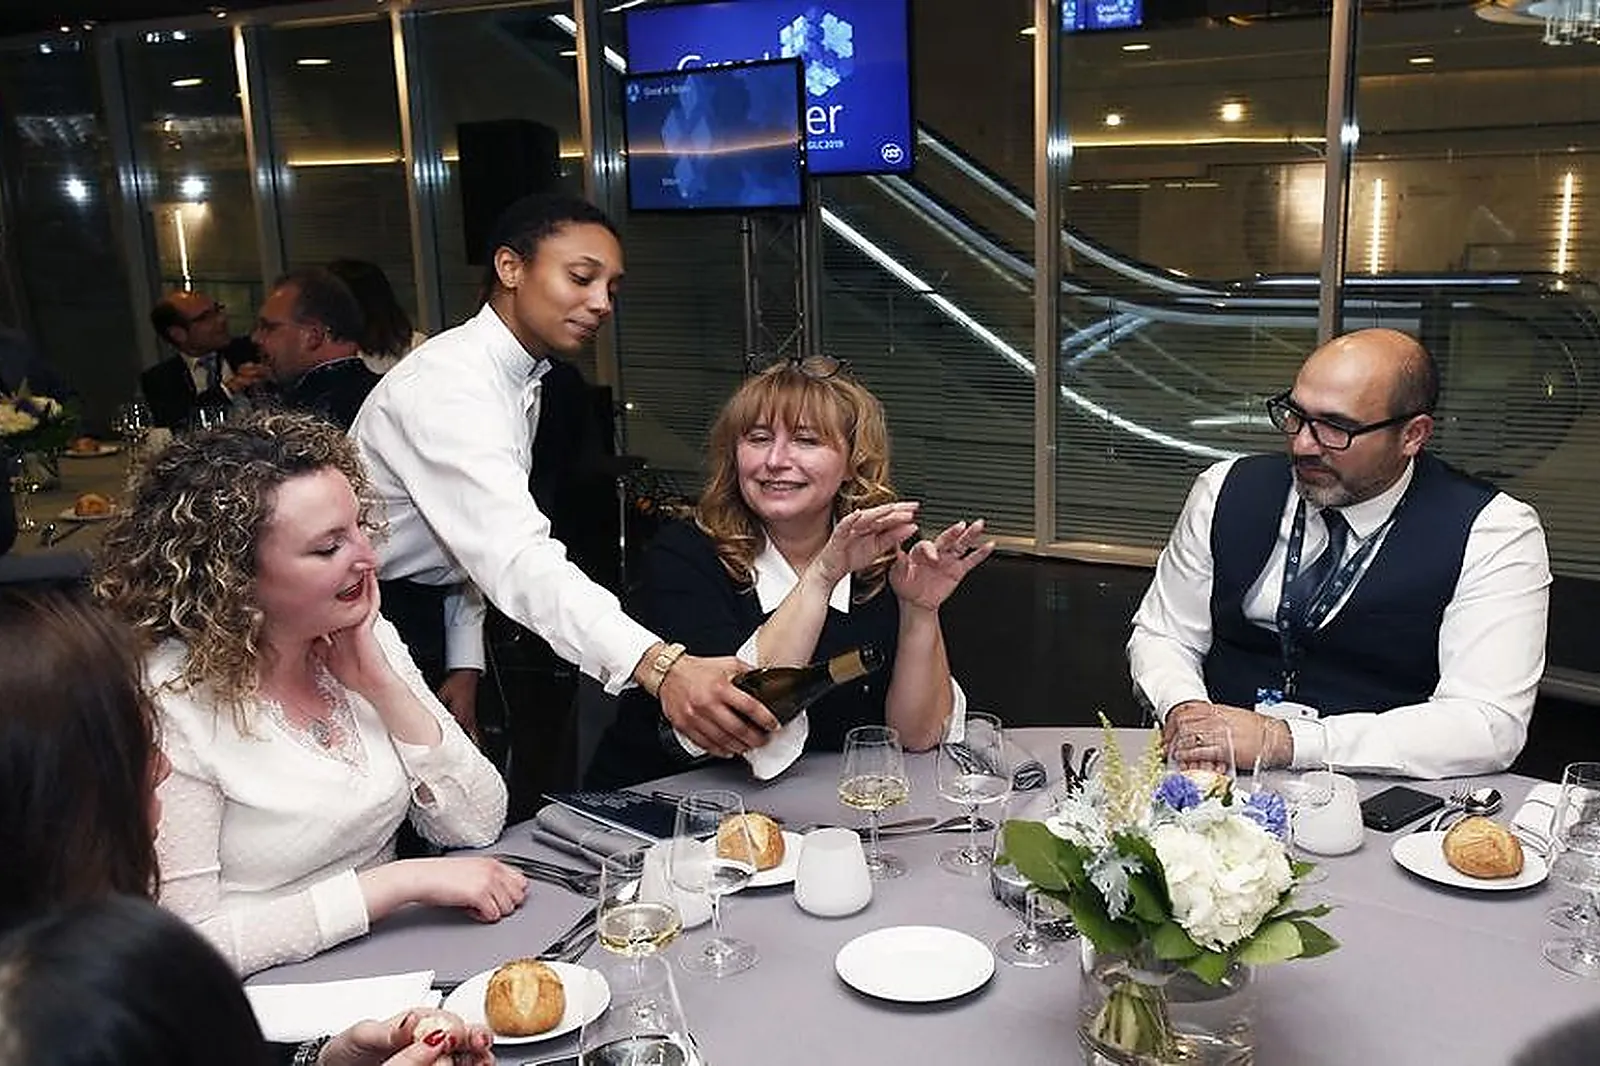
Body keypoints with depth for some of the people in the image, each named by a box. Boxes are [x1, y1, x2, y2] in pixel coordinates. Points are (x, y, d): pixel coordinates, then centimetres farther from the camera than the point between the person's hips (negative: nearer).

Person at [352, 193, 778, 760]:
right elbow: (515, 557, -40)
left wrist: (465, 669, 3)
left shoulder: (523, 383, 6)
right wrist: (659, 665, -52)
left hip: (429, 616, 9)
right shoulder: (449, 384, -26)